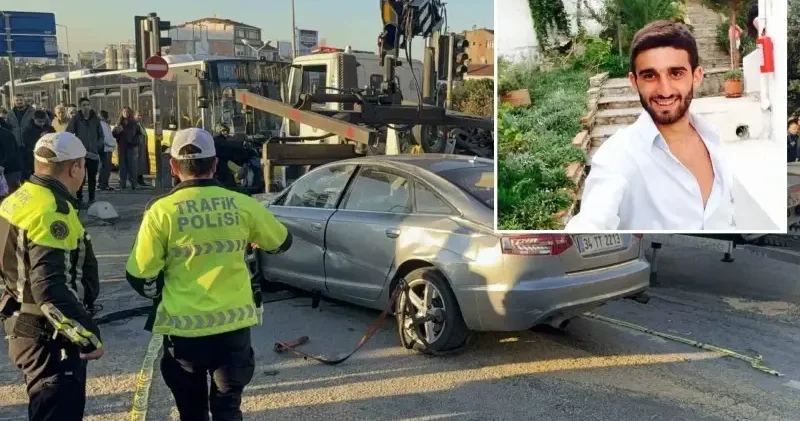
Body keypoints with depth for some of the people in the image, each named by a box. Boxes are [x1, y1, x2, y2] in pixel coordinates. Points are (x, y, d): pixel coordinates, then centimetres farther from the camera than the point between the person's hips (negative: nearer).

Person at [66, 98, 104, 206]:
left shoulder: (95, 119, 8)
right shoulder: (76, 119, -1)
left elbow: (101, 134, 15)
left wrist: (98, 145, 3)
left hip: (93, 153, 2)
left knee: (92, 177, 6)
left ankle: (91, 199, 14)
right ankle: (79, 199, 9)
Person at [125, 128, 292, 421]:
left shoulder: (161, 211, -10)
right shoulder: (242, 205, -5)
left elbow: (140, 276, -6)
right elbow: (282, 242, 11)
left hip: (184, 326, -1)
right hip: (234, 323, 1)